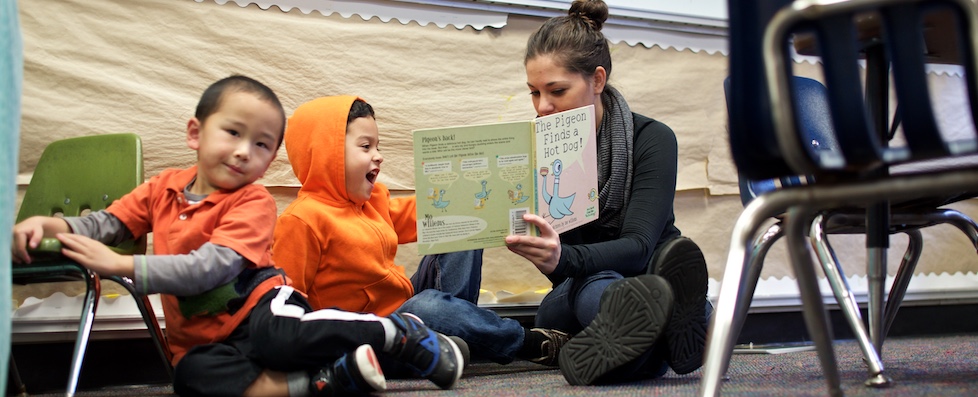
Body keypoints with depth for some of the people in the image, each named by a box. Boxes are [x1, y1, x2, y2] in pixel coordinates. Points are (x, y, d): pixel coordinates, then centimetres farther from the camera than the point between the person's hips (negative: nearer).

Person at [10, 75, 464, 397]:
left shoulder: (253, 202, -11)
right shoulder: (165, 187, 7)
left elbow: (208, 270, -22)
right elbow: (106, 224, 12)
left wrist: (120, 265, -26)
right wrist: (53, 226, -10)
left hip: (260, 304, -3)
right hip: (203, 341, 4)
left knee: (274, 334, -40)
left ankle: (395, 332, -18)